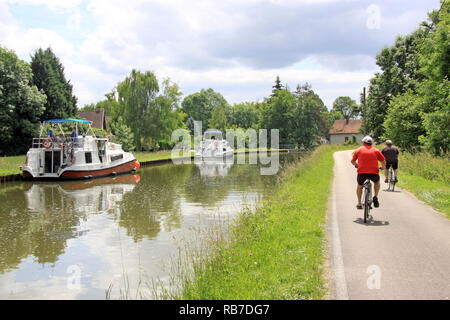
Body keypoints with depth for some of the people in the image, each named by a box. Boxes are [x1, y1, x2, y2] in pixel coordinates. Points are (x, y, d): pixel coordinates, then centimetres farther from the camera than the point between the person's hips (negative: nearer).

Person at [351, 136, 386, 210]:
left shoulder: (359, 150, 12)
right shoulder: (376, 150, 12)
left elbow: (353, 161, 18)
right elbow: (383, 161, 12)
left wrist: (357, 165, 39)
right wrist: (383, 167, 33)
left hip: (362, 172, 0)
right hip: (374, 173, 0)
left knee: (359, 185, 27)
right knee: (377, 182, 33)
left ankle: (359, 204, 26)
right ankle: (375, 197, 16)